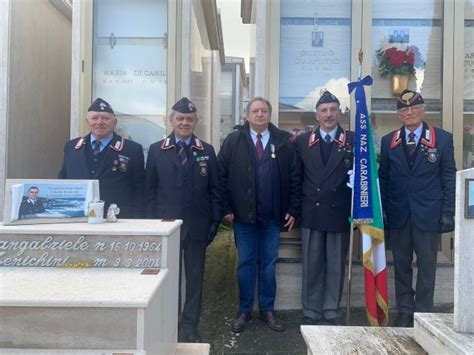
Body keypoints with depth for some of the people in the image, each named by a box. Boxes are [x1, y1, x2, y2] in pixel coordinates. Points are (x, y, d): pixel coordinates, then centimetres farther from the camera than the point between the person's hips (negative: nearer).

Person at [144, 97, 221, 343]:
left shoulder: (207, 151, 5)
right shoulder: (156, 150, 4)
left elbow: (214, 189, 5)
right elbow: (150, 190, 4)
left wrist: (215, 221, -2)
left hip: (197, 226, 1)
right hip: (166, 224, 0)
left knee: (194, 279, 9)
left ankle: (190, 328, 23)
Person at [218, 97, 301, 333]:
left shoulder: (284, 142, 2)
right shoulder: (233, 141, 0)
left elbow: (295, 178, 2)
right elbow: (222, 176, -1)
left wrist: (293, 210, -2)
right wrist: (226, 208, -5)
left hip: (273, 216, 1)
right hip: (243, 215, 0)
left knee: (269, 263, 12)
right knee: (245, 263, 10)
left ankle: (268, 310, 27)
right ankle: (244, 311, 24)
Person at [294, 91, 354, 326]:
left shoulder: (353, 141, 2)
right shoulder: (303, 141, 5)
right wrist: (296, 208, 1)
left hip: (340, 213, 0)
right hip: (311, 213, 1)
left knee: (336, 265, 9)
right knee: (311, 265, 8)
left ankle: (332, 311, 25)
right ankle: (311, 311, 22)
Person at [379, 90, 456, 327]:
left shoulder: (442, 139, 2)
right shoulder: (388, 142, 7)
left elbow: (449, 178, 1)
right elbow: (383, 178, 6)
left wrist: (448, 213, -5)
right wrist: (381, 211, 0)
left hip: (428, 214, -2)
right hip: (398, 214, 2)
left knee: (427, 266, 6)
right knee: (401, 265, 10)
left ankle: (423, 313, 19)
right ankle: (404, 312, 24)